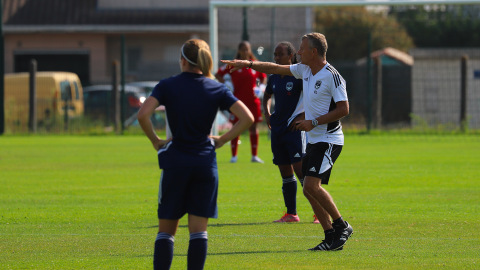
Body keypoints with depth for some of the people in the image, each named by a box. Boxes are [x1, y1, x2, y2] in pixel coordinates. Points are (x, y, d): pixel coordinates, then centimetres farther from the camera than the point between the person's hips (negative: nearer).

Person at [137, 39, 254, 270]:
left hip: (175, 162, -1)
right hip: (205, 162, 1)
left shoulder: (167, 86, -1)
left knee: (166, 229, 6)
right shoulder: (217, 89, 4)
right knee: (199, 229, 3)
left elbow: (143, 114, -15)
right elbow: (247, 118, -3)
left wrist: (155, 141, -1)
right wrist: (222, 140, 6)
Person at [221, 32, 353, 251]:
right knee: (309, 189, 4)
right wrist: (248, 64, 16)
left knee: (311, 185, -19)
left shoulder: (332, 76, -16)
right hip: (314, 141, 9)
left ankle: (342, 226, -6)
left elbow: (344, 109, -18)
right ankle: (332, 237, 7)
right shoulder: (305, 70, 9)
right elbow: (276, 69, 21)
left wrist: (314, 122, -18)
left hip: (328, 140, -9)